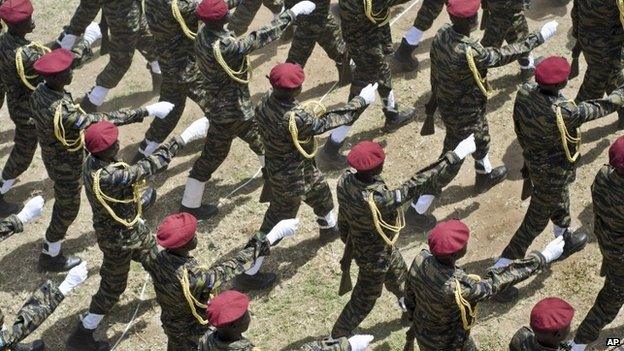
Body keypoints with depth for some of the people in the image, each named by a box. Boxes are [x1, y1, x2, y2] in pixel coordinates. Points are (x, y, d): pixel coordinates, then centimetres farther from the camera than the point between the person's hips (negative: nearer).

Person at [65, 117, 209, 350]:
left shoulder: (94, 161, -15)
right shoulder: (107, 177, -42)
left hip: (131, 226, 8)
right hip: (119, 240, -8)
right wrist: (184, 138, -39)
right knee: (112, 289, 12)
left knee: (153, 258, 31)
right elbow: (150, 166, -41)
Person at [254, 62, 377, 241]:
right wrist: (362, 101, -18)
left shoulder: (266, 100, -16)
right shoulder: (297, 117, -40)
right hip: (291, 177, -9)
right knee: (281, 214, 15)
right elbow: (327, 122, -28)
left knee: (321, 193, 30)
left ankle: (329, 229, 55)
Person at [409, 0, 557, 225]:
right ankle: (420, 205, 22)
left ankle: (484, 176, 59)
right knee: (452, 160, 11)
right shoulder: (469, 53, -39)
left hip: (445, 103, 9)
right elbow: (502, 55, -27)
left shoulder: (442, 34, -14)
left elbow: (435, 74, 0)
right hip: (463, 115, -9)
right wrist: (539, 38, -17)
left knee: (481, 139, 33)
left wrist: (436, 99, 16)